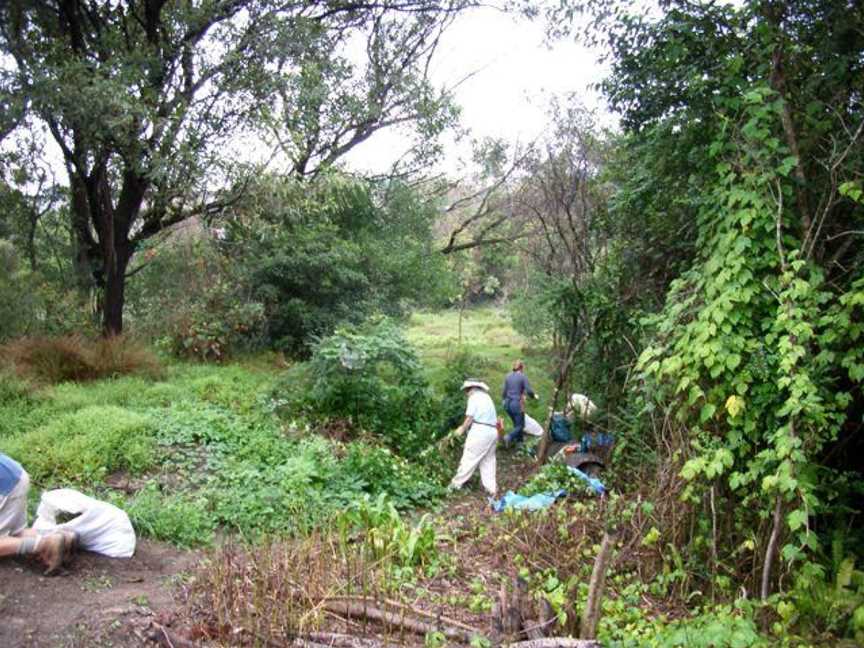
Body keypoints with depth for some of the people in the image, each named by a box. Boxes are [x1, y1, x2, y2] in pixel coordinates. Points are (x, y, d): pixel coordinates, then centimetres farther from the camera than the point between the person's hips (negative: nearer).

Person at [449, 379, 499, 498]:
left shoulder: (474, 397, -2)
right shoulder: (487, 397, 22)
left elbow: (470, 417, -9)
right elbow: (490, 417, 15)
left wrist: (462, 429, 7)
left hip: (480, 430, -8)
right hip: (492, 431, 8)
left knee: (469, 459, -1)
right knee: (488, 461, 11)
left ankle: (456, 483, 7)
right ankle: (491, 488, 8)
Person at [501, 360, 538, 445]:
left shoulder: (508, 376, 7)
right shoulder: (522, 377, -7)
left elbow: (504, 391, 9)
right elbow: (529, 391, -12)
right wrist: (534, 396, 9)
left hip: (507, 403, 6)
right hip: (517, 404, -6)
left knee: (516, 424, 21)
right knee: (520, 425, 2)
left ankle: (519, 440, 23)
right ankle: (509, 437, -21)